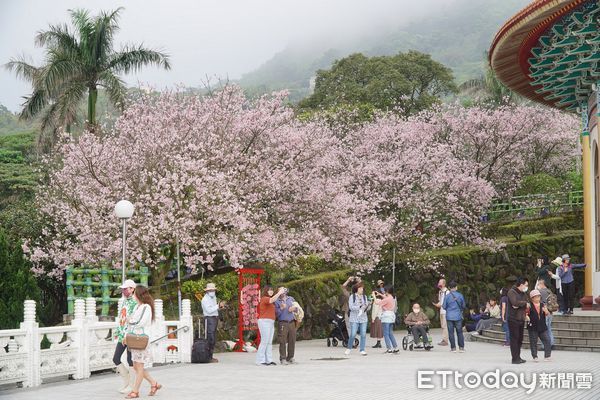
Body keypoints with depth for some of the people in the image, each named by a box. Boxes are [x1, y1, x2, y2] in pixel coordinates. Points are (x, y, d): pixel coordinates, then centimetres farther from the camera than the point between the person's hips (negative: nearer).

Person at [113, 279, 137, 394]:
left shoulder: (134, 303, -14)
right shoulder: (124, 302, 15)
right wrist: (117, 332, 20)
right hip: (122, 336, 9)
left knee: (130, 361, -2)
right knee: (116, 359, 9)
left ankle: (131, 385, 8)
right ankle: (126, 381, 22)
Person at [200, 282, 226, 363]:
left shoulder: (214, 297, 17)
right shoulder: (205, 299, -10)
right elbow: (209, 310, -18)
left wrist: (220, 306, 5)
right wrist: (218, 306, -18)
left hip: (215, 318, 9)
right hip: (209, 318, -9)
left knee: (213, 339, 10)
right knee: (210, 338, -13)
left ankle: (210, 356, 15)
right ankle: (209, 357, -14)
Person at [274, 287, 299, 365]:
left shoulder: (291, 299, 17)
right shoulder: (277, 301, 4)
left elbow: (296, 307, 18)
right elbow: (276, 314, -1)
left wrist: (293, 308, -3)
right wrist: (281, 308, -16)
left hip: (292, 322, 4)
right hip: (282, 323, -4)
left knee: (292, 341, 4)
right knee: (283, 342, -9)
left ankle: (290, 358, 13)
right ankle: (283, 359, -6)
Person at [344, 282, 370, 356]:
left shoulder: (364, 297, 11)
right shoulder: (352, 297, -1)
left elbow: (367, 308, 9)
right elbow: (351, 307, -10)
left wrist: (367, 306, -14)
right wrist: (360, 307, -21)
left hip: (363, 318, 4)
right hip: (354, 319, -4)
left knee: (363, 335, -1)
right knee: (353, 334, -5)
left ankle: (362, 350, 4)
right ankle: (349, 348, 14)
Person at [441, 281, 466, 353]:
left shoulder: (447, 296, -7)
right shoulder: (460, 295, -3)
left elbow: (444, 306, -3)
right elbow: (463, 306, 7)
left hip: (449, 317, -1)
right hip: (458, 316, 1)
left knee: (451, 333, 4)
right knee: (459, 332, 8)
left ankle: (453, 348, 3)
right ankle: (461, 347, 6)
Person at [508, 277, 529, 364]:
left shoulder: (524, 293, 17)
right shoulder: (512, 292, -9)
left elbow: (527, 304, 7)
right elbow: (515, 302, -24)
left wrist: (519, 305, -12)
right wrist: (525, 303, -8)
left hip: (521, 319, 8)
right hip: (513, 319, -8)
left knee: (520, 339, 10)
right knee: (514, 339, -6)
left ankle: (518, 357, 17)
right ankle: (515, 358, -5)